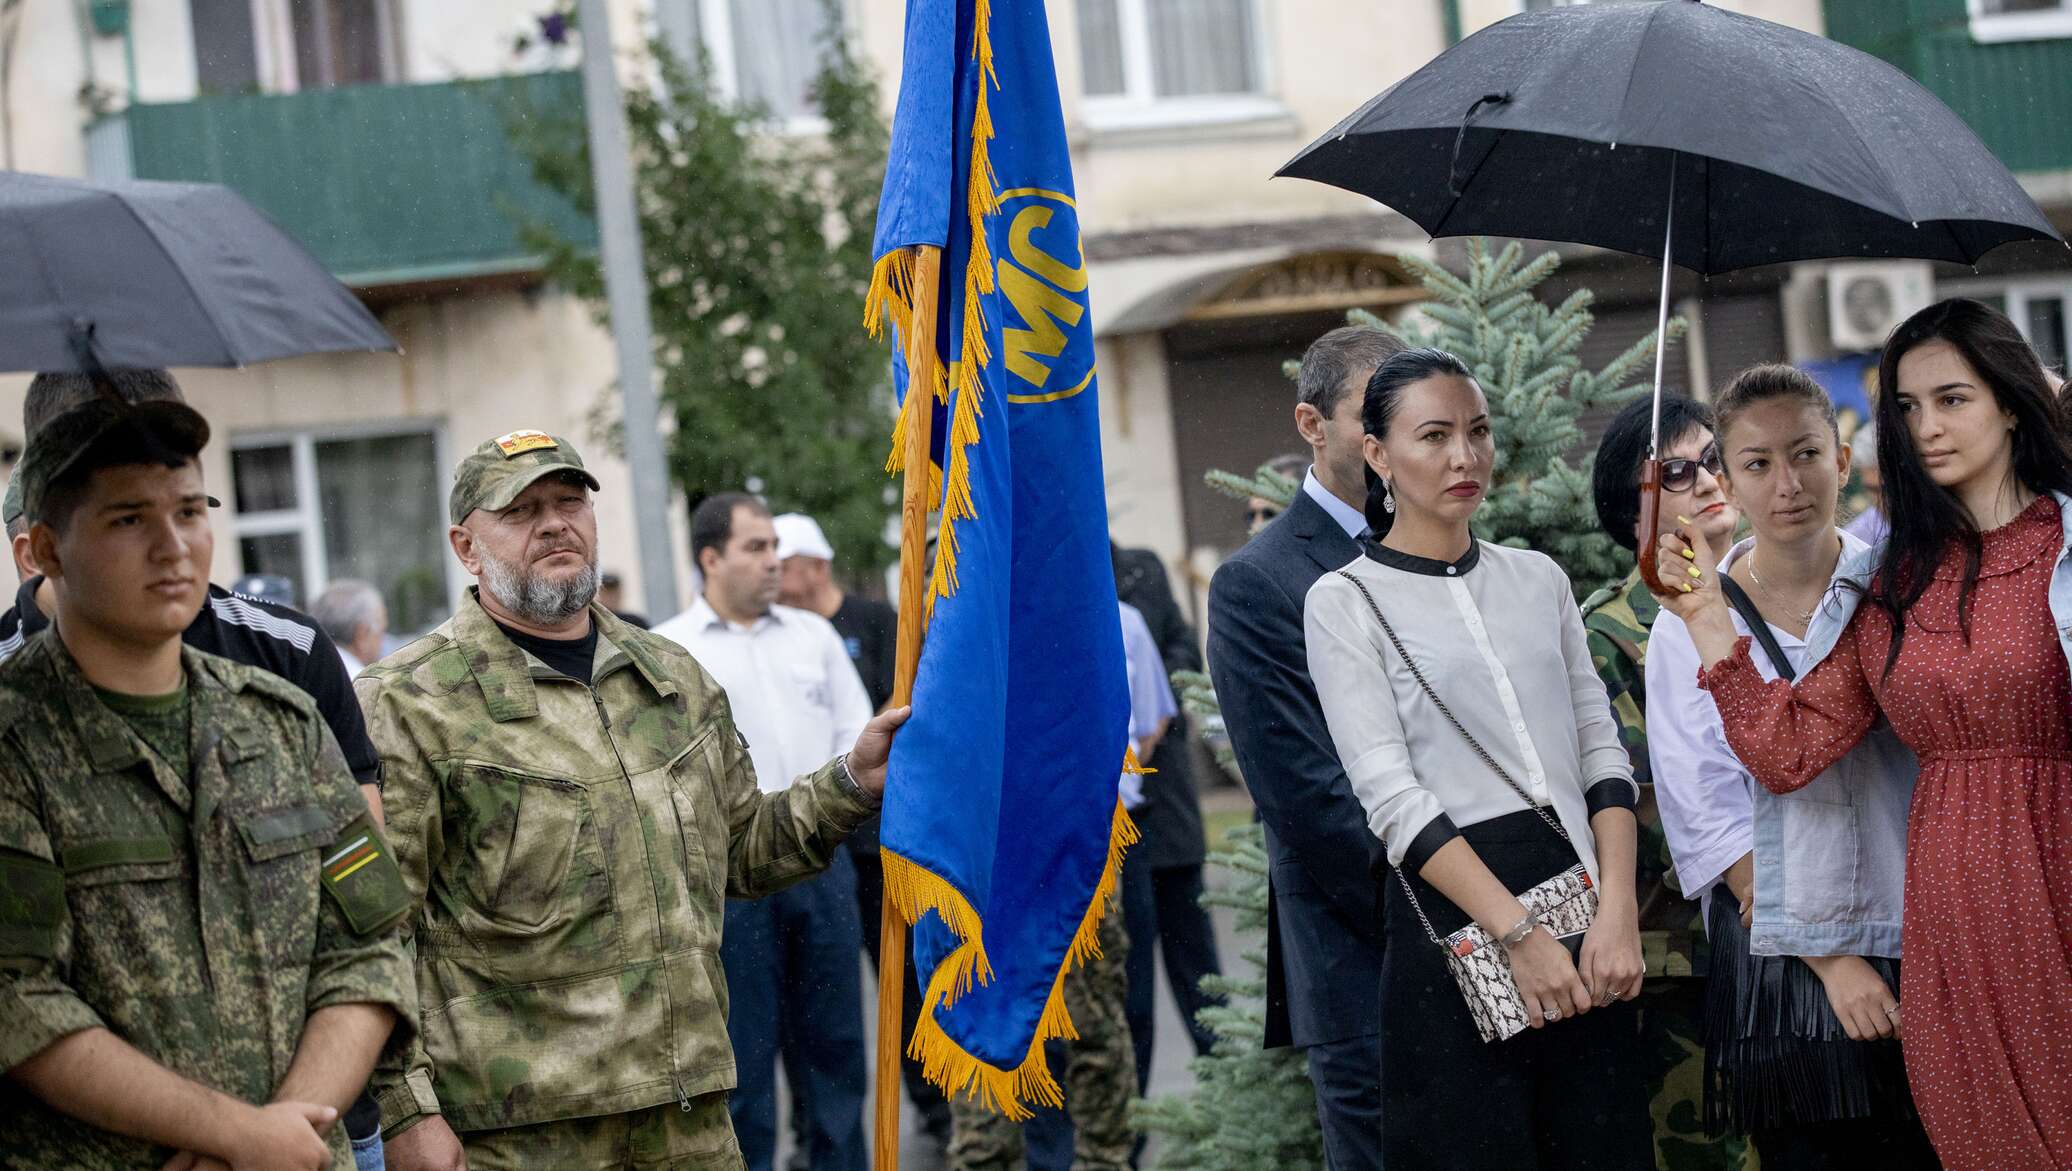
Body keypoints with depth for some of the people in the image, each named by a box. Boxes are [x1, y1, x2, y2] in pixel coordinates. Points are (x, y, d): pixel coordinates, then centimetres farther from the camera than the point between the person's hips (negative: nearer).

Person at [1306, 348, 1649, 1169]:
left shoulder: (1537, 578, 13)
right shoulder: (1344, 602, -1)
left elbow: (1601, 748, 7)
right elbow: (1391, 795, -9)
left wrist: (1616, 914, -8)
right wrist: (1519, 932, -17)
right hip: (1454, 920, -4)